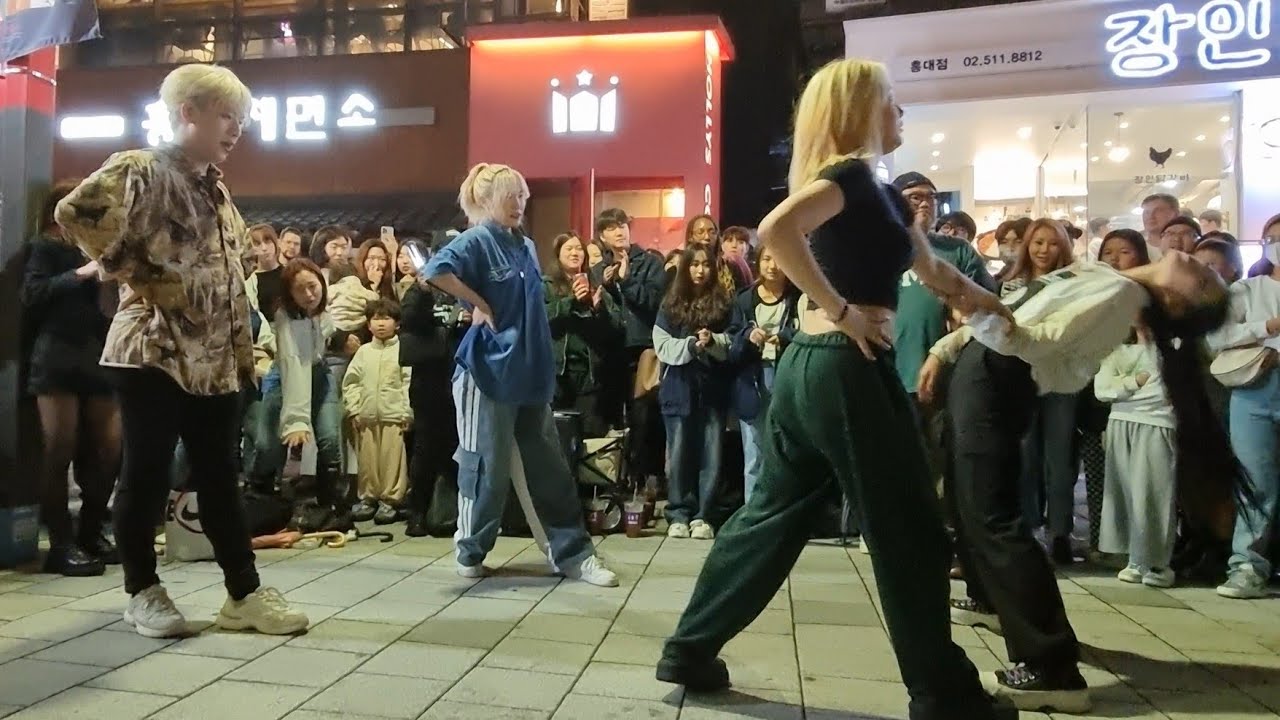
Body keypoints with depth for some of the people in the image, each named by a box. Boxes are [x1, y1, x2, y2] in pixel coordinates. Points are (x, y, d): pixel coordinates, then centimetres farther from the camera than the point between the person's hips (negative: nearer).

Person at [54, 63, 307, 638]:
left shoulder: (215, 186, 17)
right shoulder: (142, 170, -8)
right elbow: (75, 212, -25)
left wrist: (244, 351, 15)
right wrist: (131, 270, -13)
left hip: (215, 358, 7)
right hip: (155, 350, -7)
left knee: (220, 478, 8)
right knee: (147, 474, 3)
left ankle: (244, 594, 13)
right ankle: (142, 592, 19)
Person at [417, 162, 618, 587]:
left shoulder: (526, 246, 14)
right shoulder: (477, 240, -8)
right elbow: (433, 270, -26)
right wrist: (479, 304, -18)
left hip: (530, 374, 7)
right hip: (488, 372, -7)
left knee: (549, 466, 9)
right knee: (487, 466, 3)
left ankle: (572, 553, 16)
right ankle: (470, 552, 20)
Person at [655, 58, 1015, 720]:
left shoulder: (876, 192, 20)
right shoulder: (851, 175, -9)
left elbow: (937, 275, 30)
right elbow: (776, 229, -29)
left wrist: (998, 310, 30)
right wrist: (842, 312, -22)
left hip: (808, 367, 9)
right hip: (848, 370, -9)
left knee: (773, 513, 13)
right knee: (911, 534, 3)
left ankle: (689, 649, 21)